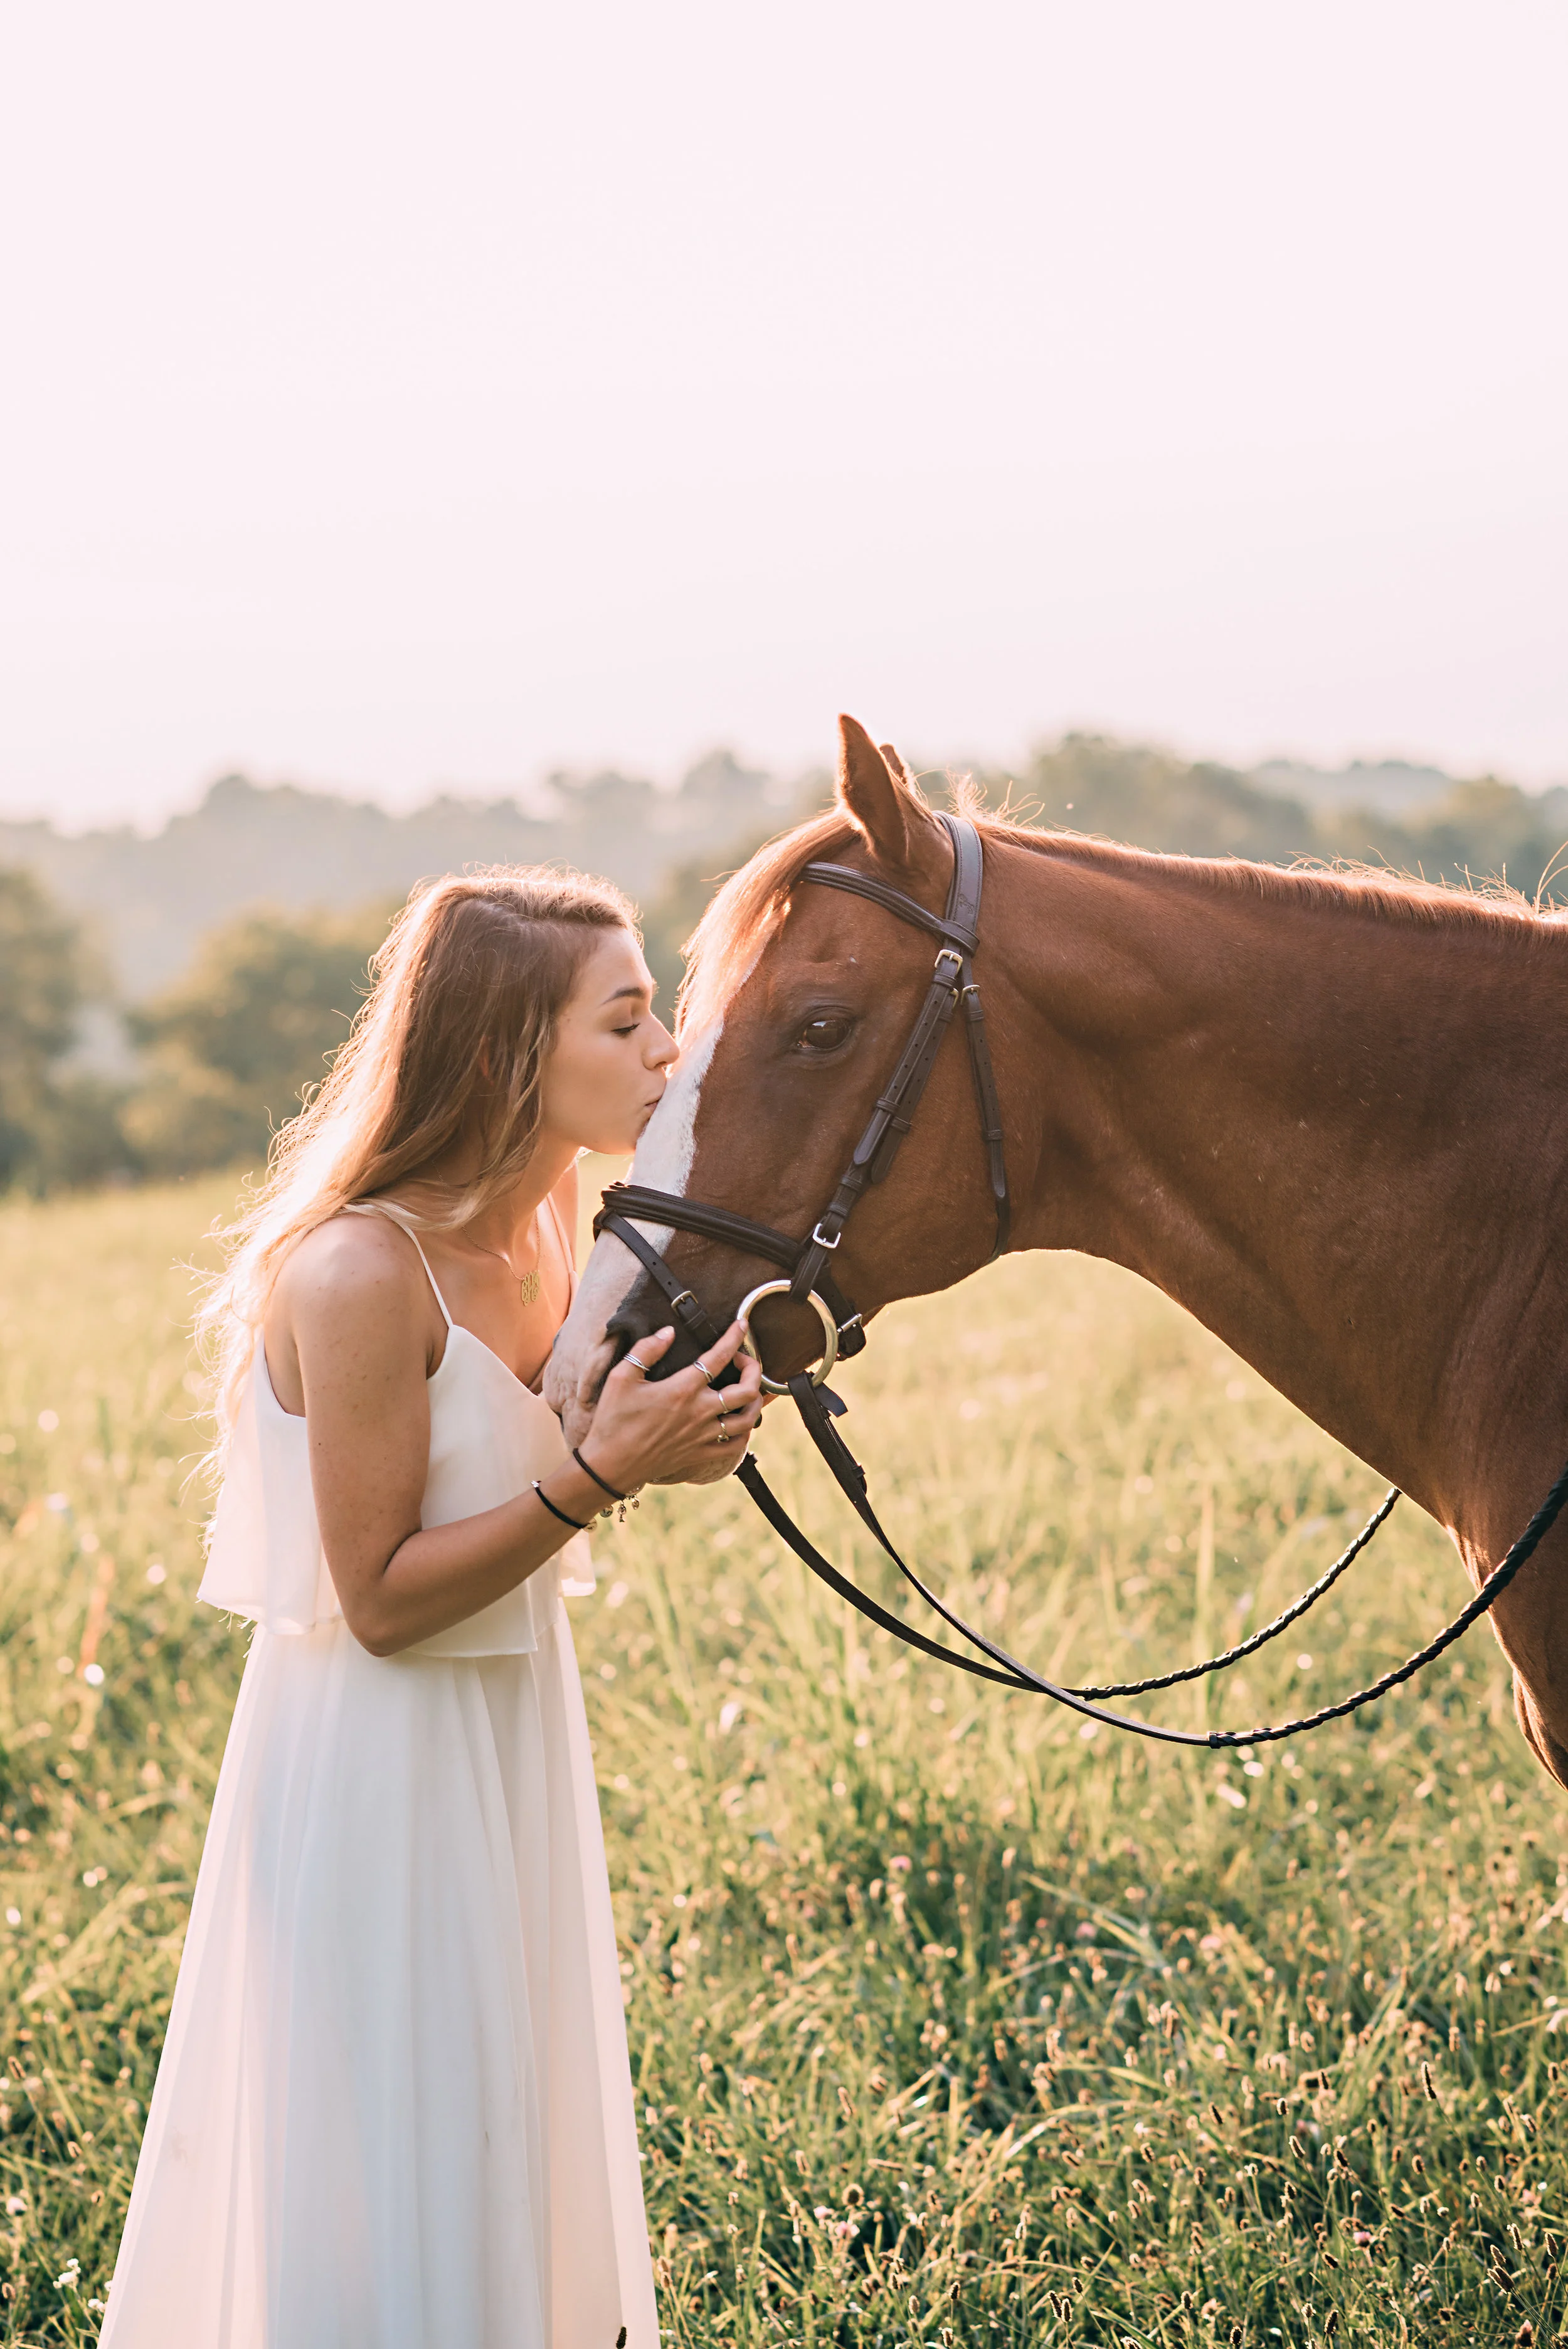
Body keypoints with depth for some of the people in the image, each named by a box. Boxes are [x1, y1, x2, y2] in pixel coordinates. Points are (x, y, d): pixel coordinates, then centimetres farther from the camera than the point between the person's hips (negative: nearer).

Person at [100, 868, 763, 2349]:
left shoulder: (540, 1236, 0)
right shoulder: (358, 1274, -25)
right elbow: (382, 1599, -22)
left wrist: (668, 1435, -5)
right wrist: (601, 1473, -28)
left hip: (516, 1730, 8)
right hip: (378, 1765, -8)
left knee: (514, 2128, 21)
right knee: (384, 2172, 5)